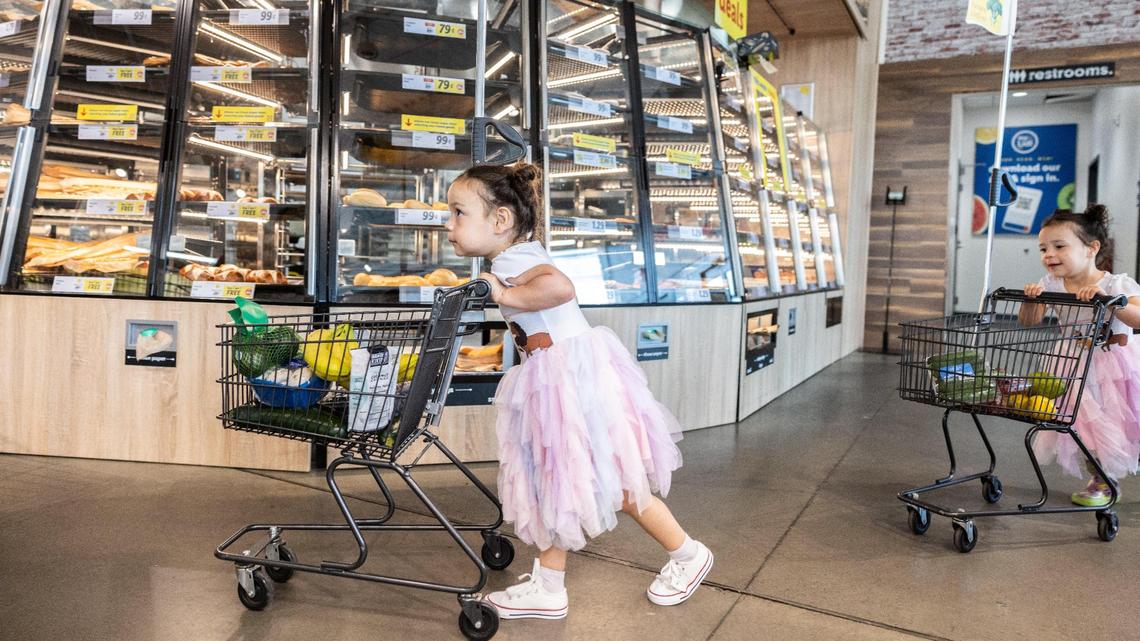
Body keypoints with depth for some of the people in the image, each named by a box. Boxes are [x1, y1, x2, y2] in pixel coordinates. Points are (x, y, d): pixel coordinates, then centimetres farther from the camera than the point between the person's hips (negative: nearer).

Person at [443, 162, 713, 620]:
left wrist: (505, 295, -29)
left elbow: (561, 286, -38)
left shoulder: (510, 260, -18)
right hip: (557, 384, 10)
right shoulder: (514, 259, 12)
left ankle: (689, 555, 25)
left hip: (576, 376, -10)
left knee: (616, 485, 5)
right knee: (555, 486, 14)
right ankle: (547, 588, 25)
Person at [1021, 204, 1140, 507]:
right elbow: (1029, 321, -3)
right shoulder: (1051, 285, -5)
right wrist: (1031, 299, -22)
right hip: (1078, 370, 4)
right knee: (1082, 429, 7)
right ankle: (1102, 481, 27)